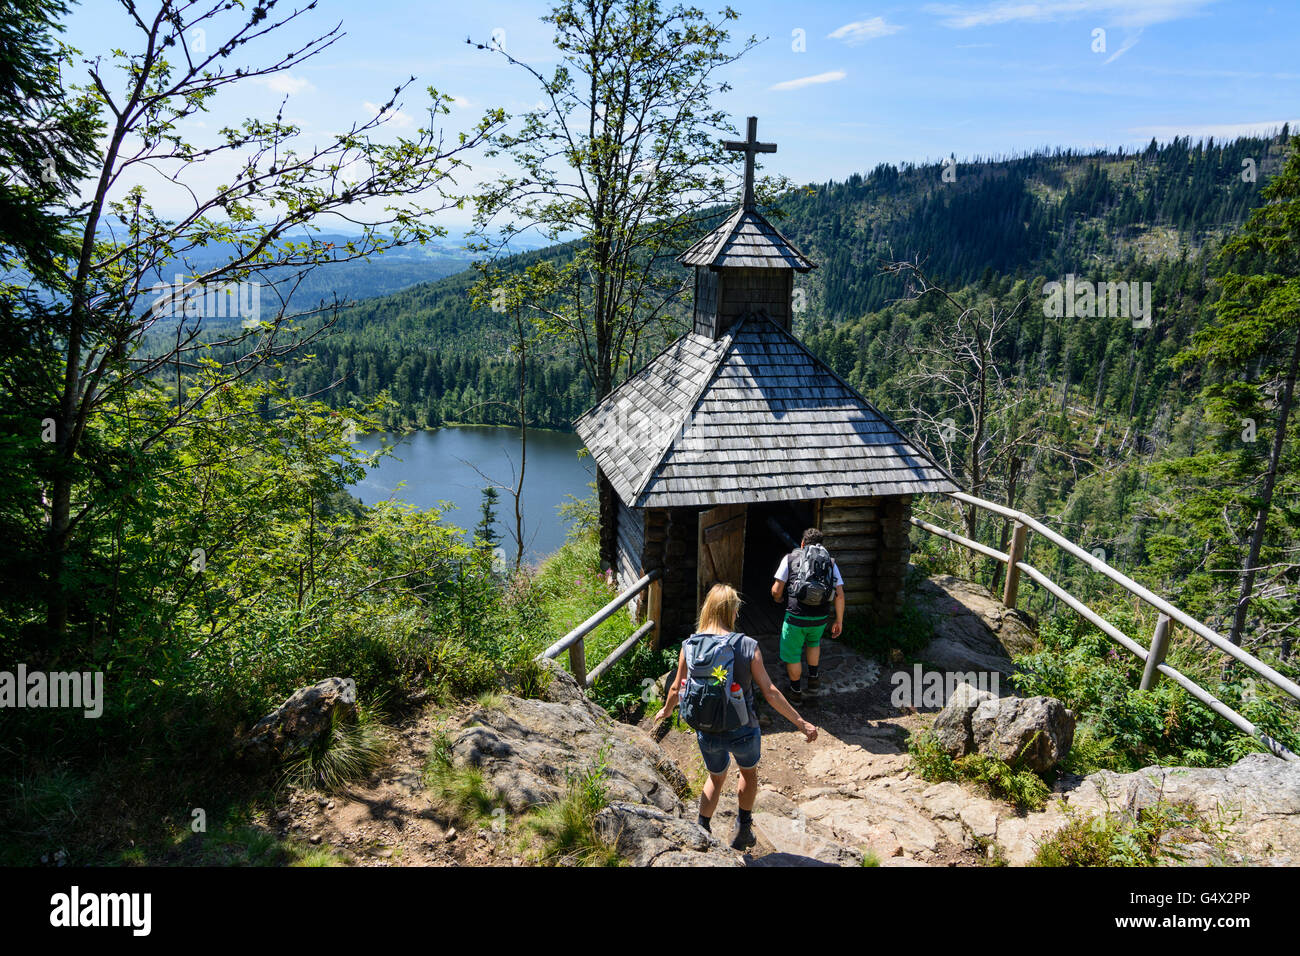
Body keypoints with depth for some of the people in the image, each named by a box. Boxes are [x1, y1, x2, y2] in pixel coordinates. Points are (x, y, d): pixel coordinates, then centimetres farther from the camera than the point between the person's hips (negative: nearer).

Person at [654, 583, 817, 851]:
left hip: (707, 731, 2)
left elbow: (676, 689, 1)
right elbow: (769, 692, -16)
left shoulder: (689, 645, -10)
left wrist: (666, 711, 22)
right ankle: (742, 832, 41)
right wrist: (801, 723, -7)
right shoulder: (748, 646, -18)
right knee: (749, 773, 30)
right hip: (742, 731, -2)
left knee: (716, 777, 31)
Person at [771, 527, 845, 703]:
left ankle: (796, 692, 28)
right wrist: (839, 621, 14)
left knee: (792, 654, 17)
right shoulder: (830, 562, 9)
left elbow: (776, 590, -1)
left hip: (796, 617, -3)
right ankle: (813, 679, 37)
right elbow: (840, 595, 4)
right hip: (821, 618, 3)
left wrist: (777, 599, 22)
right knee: (813, 642, 35)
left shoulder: (790, 558, 3)